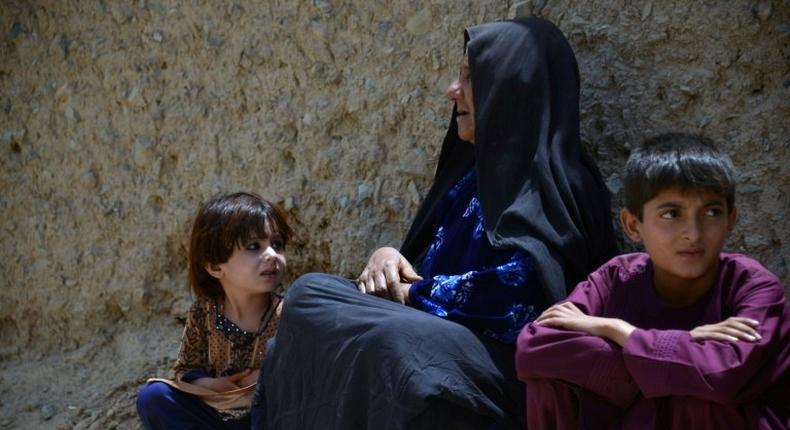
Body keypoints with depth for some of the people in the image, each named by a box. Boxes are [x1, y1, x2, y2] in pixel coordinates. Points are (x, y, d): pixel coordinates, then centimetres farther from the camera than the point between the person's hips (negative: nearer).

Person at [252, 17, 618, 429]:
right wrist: (388, 257, -1)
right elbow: (432, 255, 22)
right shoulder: (479, 168, 18)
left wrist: (415, 294, -12)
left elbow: (518, 286, -23)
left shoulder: (551, 182, -9)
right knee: (311, 292, -9)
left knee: (388, 343, -36)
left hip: (507, 367, -9)